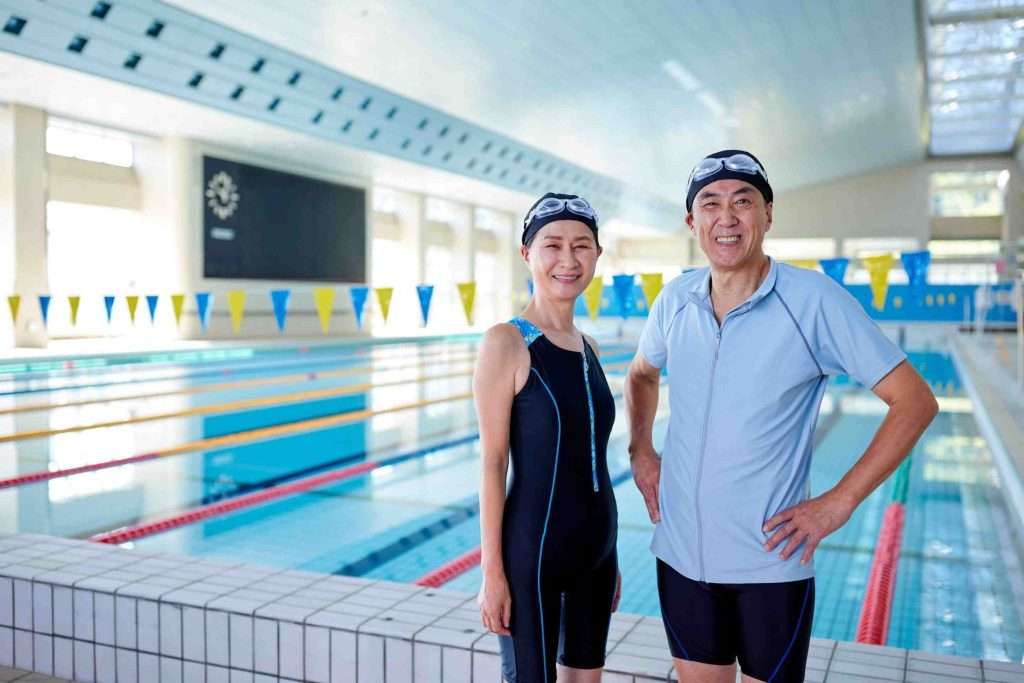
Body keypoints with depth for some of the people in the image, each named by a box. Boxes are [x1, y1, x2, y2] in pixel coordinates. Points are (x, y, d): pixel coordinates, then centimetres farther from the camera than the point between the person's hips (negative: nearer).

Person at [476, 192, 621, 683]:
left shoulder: (588, 347, 7)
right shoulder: (506, 343, -12)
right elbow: (492, 463, -14)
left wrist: (609, 554, 15)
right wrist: (492, 570, -14)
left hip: (595, 546, 7)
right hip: (533, 549, -7)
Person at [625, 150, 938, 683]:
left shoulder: (814, 300, -13)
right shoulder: (675, 300, 0)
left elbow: (915, 401, -11)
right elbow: (641, 374, 21)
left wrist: (839, 501, -14)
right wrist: (639, 451, 6)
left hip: (771, 560, -4)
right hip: (680, 553, 4)